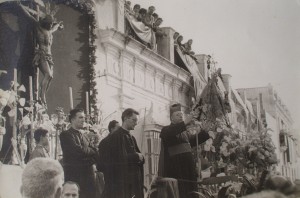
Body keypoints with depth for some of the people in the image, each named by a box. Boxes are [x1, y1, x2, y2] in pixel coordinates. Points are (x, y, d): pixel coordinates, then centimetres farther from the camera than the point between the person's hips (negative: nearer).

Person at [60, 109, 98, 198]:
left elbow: (95, 153, 10)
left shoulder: (84, 136, 20)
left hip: (88, 176, 7)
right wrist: (91, 150, 0)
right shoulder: (66, 135, -5)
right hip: (74, 176, -7)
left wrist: (89, 161, -9)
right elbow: (78, 150, -17)